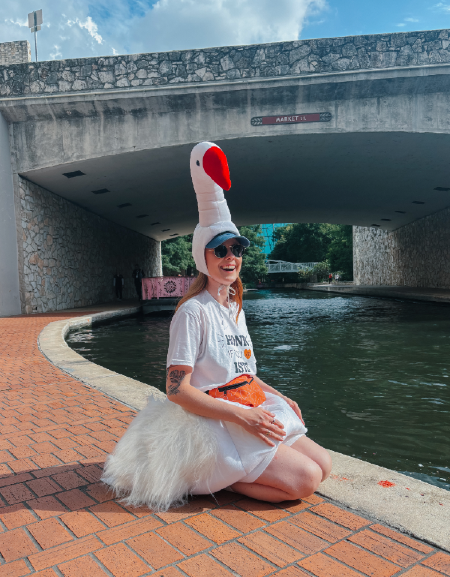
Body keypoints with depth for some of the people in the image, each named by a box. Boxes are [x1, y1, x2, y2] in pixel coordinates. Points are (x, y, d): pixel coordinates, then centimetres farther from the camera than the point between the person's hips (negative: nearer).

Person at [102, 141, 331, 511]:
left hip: (253, 414, 9)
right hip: (214, 424, -9)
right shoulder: (193, 311, -15)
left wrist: (279, 398, 6)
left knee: (323, 464, 5)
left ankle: (214, 473, 8)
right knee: (306, 478, -14)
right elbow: (177, 389, -20)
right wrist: (244, 415, -23)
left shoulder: (235, 308, 11)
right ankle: (207, 477, -2)